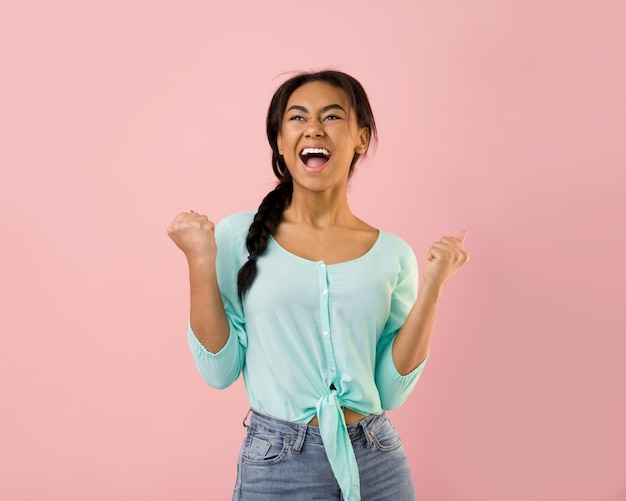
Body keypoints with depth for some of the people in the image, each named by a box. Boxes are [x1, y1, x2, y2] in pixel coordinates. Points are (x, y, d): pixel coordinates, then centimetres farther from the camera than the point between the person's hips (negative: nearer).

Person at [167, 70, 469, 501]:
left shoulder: (393, 254, -2)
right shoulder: (238, 236, -5)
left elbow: (391, 392, -3)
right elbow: (220, 371, -6)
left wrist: (431, 287, -9)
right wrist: (201, 262, -13)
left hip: (377, 463, 2)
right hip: (276, 465, -1)